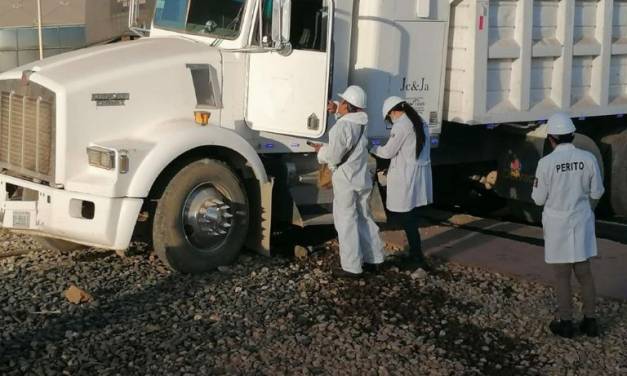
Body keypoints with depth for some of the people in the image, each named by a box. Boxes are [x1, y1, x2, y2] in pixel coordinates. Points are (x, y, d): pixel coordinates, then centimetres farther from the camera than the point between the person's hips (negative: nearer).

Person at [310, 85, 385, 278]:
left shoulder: (342, 127, -22)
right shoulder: (362, 121, 3)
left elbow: (333, 156, -20)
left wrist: (321, 150, 0)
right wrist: (337, 110, 13)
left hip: (346, 182, -8)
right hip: (362, 179, 8)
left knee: (347, 223, -2)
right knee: (364, 219, 18)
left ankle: (351, 267, 1)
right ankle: (374, 259, 26)